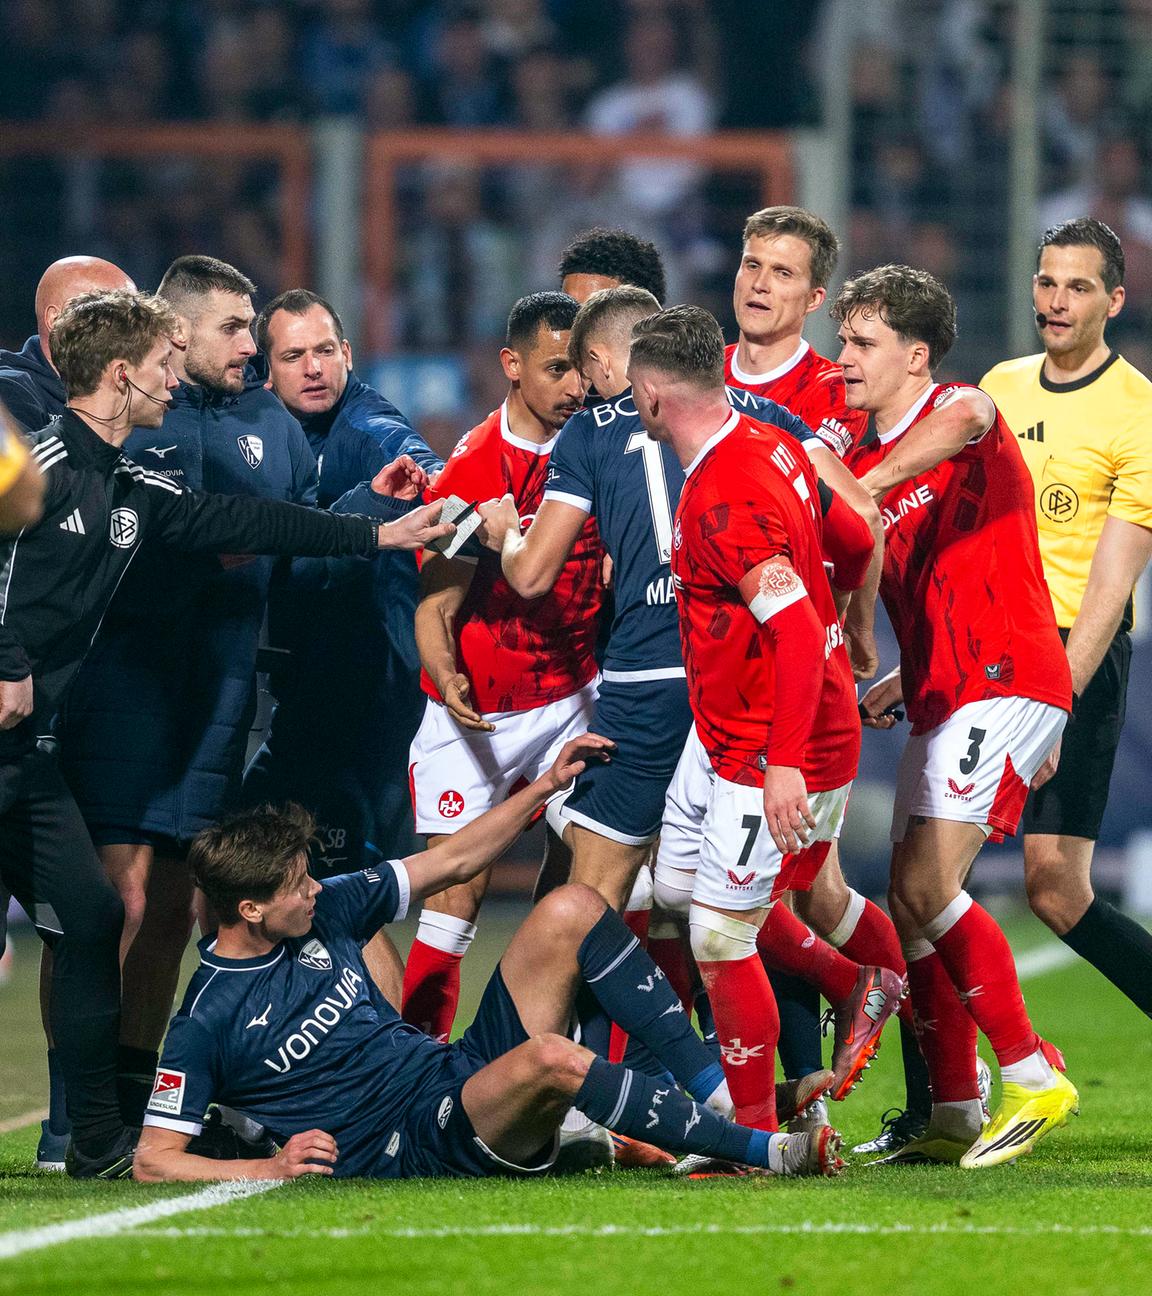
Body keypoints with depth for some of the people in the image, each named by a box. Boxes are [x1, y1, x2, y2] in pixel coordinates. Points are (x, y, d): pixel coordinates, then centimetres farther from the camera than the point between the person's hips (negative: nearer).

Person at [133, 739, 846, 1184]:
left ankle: (716, 1090, -8)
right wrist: (273, 1167, -21)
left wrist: (546, 785, 11)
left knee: (571, 911, -6)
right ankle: (766, 1152, -25)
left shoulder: (322, 913, 7)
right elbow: (153, 1161, -9)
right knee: (551, 1059, -37)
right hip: (418, 1150, -8)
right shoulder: (206, 1022, -11)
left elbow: (450, 863, 17)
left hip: (466, 1075, 8)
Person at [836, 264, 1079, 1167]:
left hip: (1006, 681, -9)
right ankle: (954, 1117, 11)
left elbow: (966, 416, -35)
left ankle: (1032, 1078, -12)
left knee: (928, 886, -19)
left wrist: (859, 490, -39)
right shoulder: (867, 463, 16)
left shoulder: (960, 413, -8)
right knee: (909, 904, 5)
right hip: (942, 699, 9)